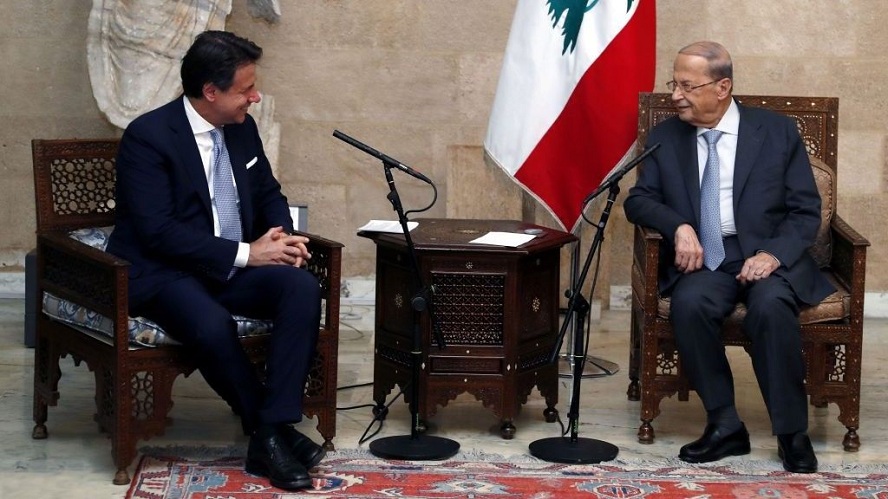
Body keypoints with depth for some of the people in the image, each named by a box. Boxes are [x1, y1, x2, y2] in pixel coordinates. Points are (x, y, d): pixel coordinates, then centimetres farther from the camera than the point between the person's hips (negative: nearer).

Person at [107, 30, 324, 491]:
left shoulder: (242, 128, 7)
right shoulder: (147, 136, -15)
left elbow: (268, 194, 20)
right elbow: (158, 231, -21)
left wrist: (281, 235, -4)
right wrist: (245, 253, -23)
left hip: (236, 265, 6)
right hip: (164, 272, -6)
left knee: (303, 288, -23)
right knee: (210, 323, -37)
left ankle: (273, 429, -24)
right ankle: (268, 431, -14)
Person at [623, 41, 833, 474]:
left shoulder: (778, 131, 3)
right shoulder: (664, 137, 9)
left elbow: (806, 210, 1)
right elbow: (638, 200, 8)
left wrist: (774, 254, -17)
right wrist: (678, 226, -13)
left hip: (768, 258, -2)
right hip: (703, 260, 2)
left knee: (771, 306, -34)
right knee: (689, 304, -32)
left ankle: (792, 433, -21)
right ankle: (724, 424, -19)